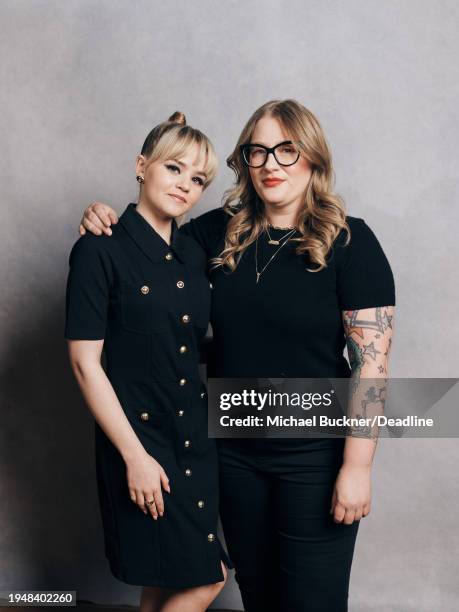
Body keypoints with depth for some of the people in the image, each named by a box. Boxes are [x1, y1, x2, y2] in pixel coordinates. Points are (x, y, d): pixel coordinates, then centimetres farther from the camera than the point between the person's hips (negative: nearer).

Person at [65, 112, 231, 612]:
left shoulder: (194, 254, 6)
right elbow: (85, 361, -15)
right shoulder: (100, 251, -12)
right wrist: (135, 455, -16)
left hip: (196, 435, 6)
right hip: (139, 435, -6)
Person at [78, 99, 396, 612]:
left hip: (314, 457, -4)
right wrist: (106, 222, -6)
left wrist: (357, 466, -16)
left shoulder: (349, 242, -12)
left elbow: (371, 361, -14)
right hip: (234, 451, 4)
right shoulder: (219, 232, 0)